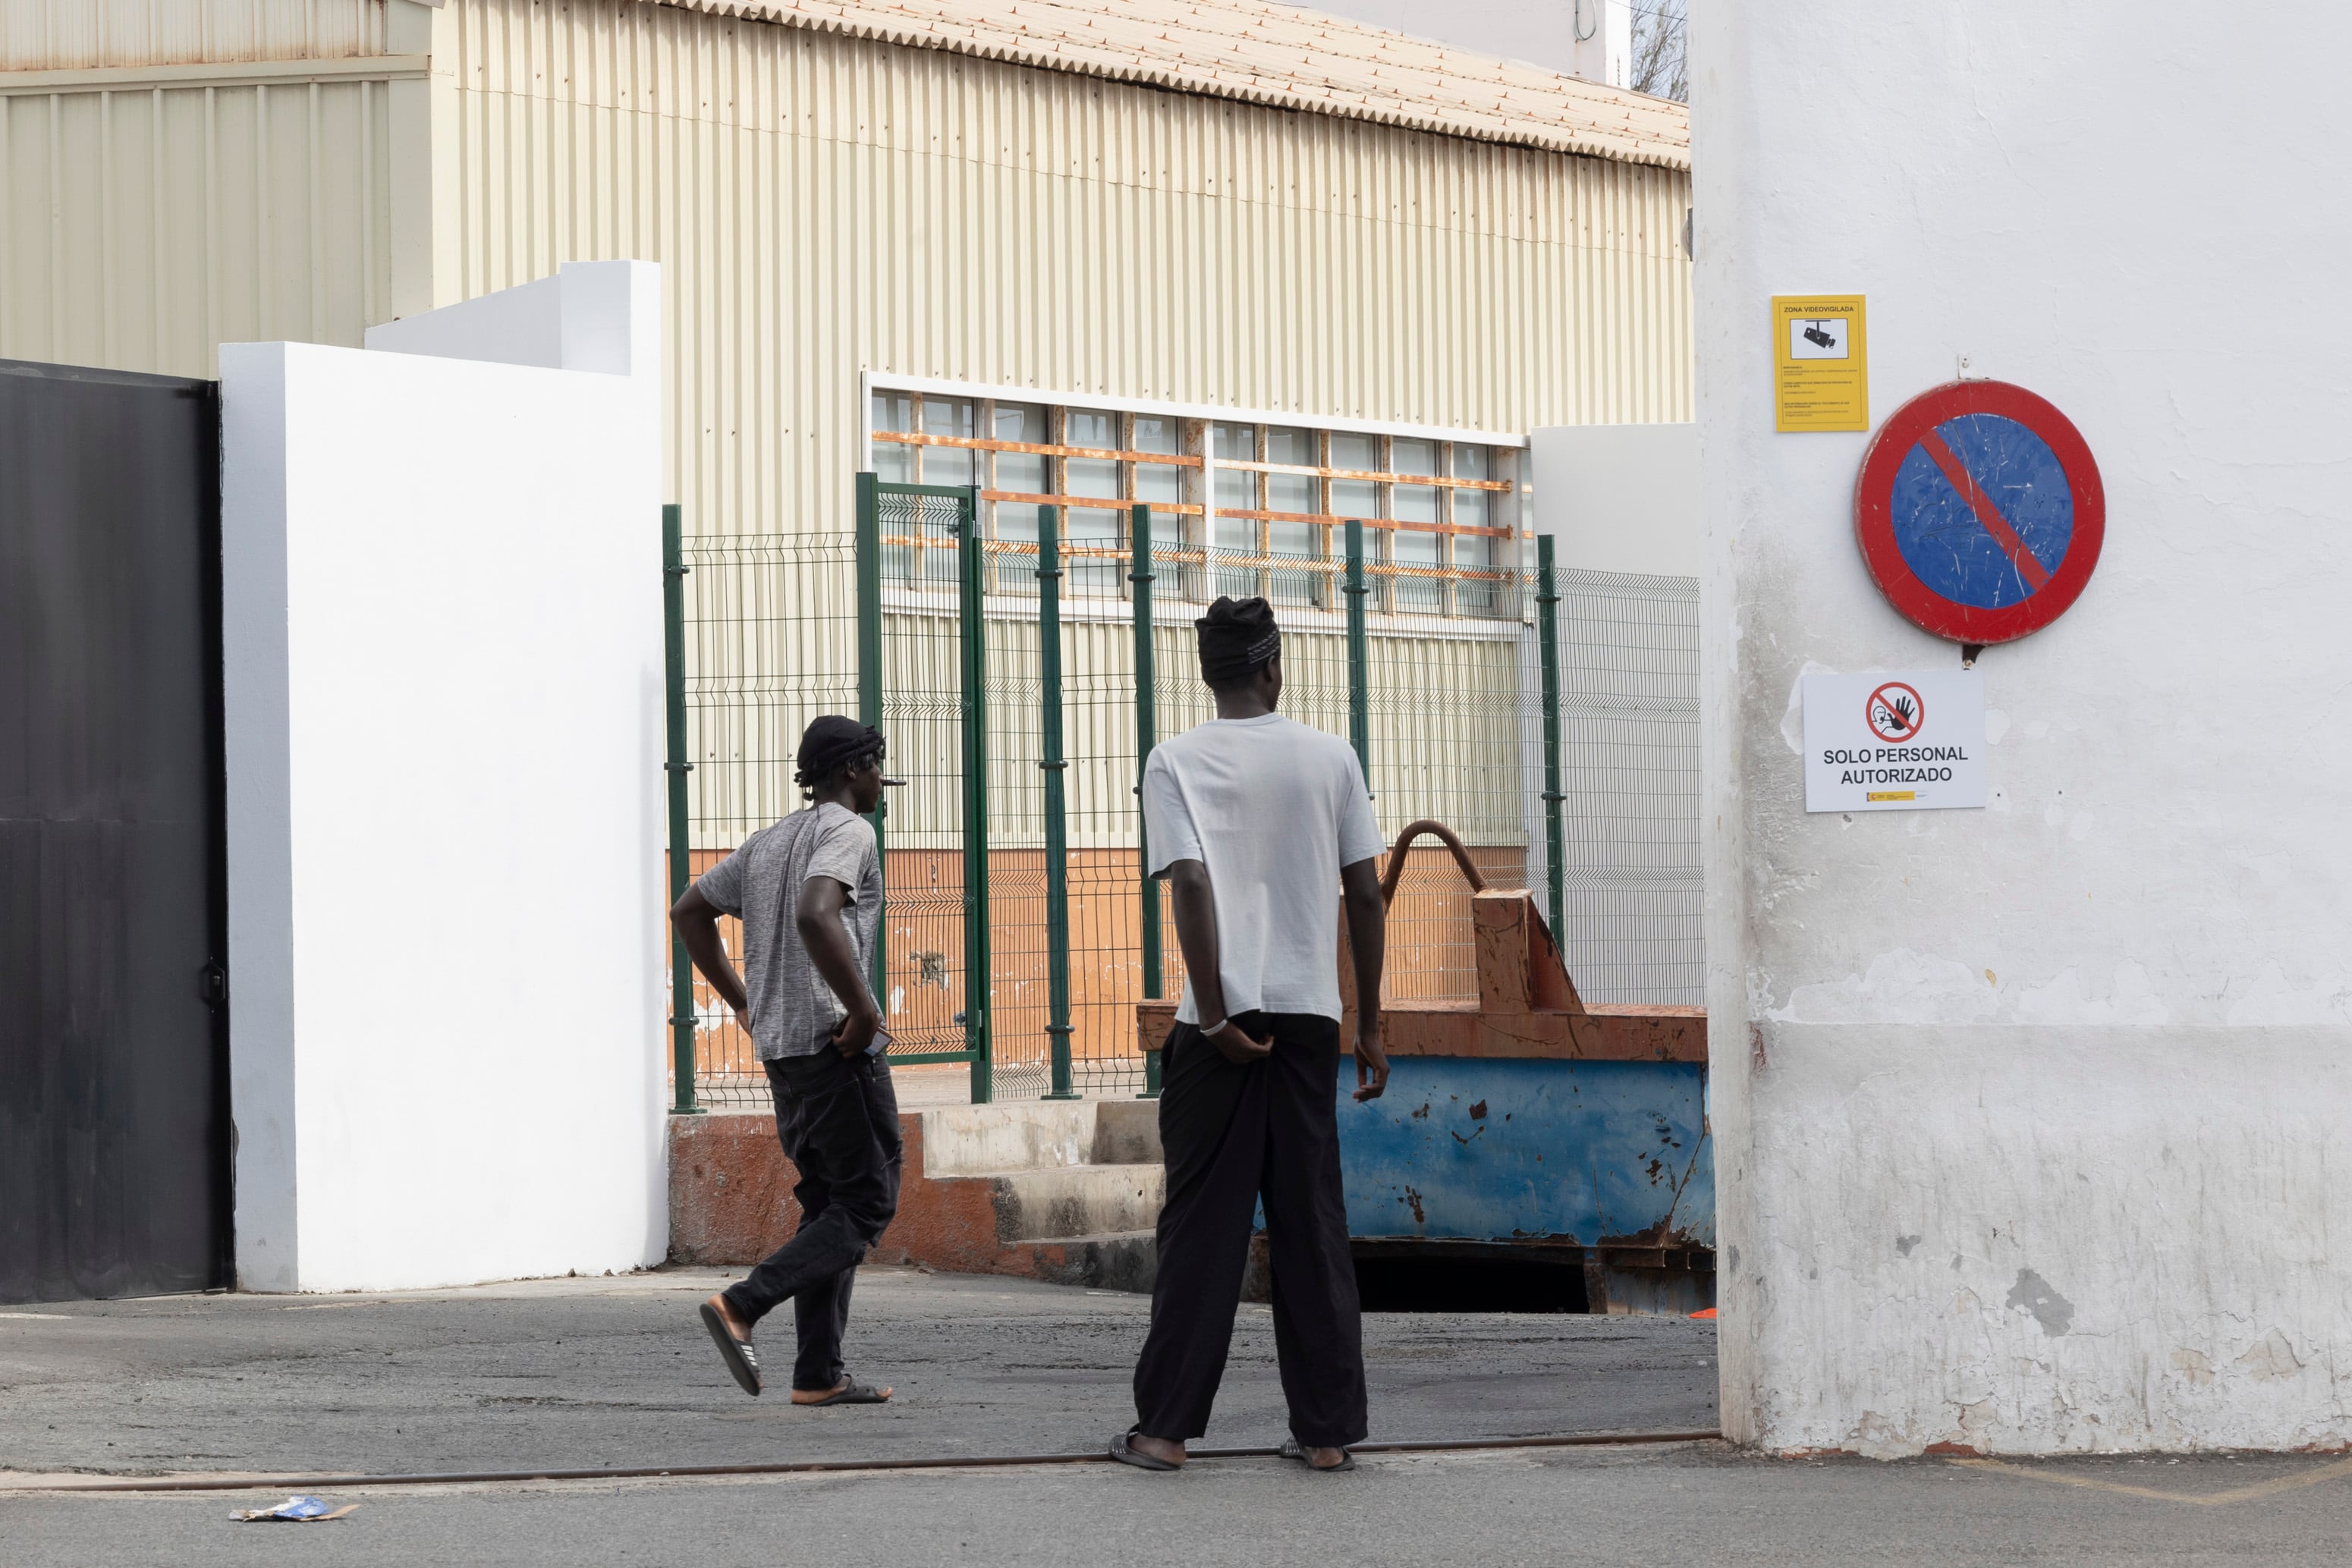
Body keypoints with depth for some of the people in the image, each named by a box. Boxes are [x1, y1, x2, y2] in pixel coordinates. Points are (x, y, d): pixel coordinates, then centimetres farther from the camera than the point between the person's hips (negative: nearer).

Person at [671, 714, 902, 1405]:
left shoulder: (769, 842, 19)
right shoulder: (848, 832, -8)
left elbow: (690, 912, 23)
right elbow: (816, 915, -26)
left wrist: (742, 1001, 24)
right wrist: (863, 1008, -20)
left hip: (778, 1046, 9)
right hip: (835, 1044, -9)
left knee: (827, 1203, 11)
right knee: (867, 1201, -5)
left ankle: (819, 1374, 7)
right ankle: (742, 1305, -17)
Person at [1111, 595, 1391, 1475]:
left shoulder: (1177, 761, -2)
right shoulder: (1329, 758, 6)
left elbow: (1192, 882, -14)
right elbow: (1365, 894, 5)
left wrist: (1215, 1016, -11)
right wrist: (1370, 1025, 11)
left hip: (1221, 1017, -2)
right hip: (1309, 1014, 2)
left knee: (1203, 1224, 3)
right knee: (1312, 1222, 7)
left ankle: (1165, 1427, 2)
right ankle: (1327, 1429, 6)